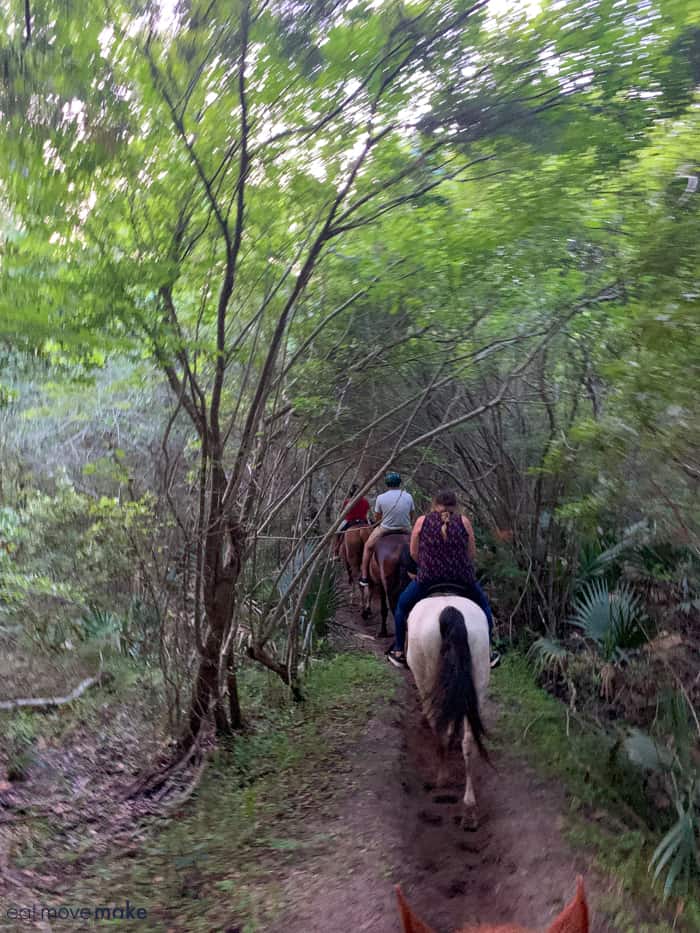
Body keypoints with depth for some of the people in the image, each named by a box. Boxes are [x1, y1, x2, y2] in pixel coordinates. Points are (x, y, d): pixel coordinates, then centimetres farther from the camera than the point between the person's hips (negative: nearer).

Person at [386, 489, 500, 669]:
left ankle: (399, 653, 26)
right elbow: (472, 554, 5)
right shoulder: (463, 521, 3)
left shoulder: (422, 521, 3)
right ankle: (487, 652, 30)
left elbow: (413, 553, 6)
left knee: (402, 606, 24)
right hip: (463, 579, 1)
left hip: (427, 579, -1)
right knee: (483, 605, 29)